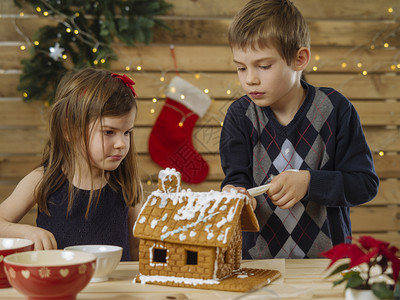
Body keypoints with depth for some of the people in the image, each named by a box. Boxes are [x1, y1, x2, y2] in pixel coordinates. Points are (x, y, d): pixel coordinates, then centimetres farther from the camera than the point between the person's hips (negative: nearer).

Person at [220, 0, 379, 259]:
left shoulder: (334, 109, -2)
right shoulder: (240, 115, 2)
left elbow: (366, 183, -2)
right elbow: (237, 177, 0)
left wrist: (308, 181, -15)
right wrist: (237, 196, -23)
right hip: (259, 257, 2)